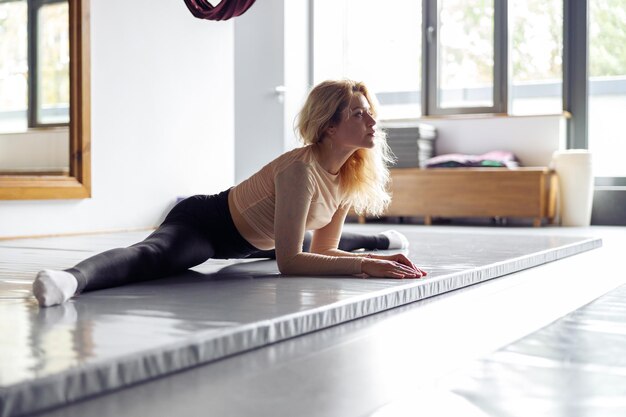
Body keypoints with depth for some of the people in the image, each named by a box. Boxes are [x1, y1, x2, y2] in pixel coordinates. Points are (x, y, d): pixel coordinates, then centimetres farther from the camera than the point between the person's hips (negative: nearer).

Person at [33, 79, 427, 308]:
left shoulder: (353, 176, -8)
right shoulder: (301, 170, -33)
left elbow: (323, 249, 0)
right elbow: (289, 262, -36)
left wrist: (377, 256, -14)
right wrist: (364, 265, -38)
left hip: (246, 240, 10)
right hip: (205, 222, -9)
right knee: (153, 255, -45)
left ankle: (379, 239, 72)